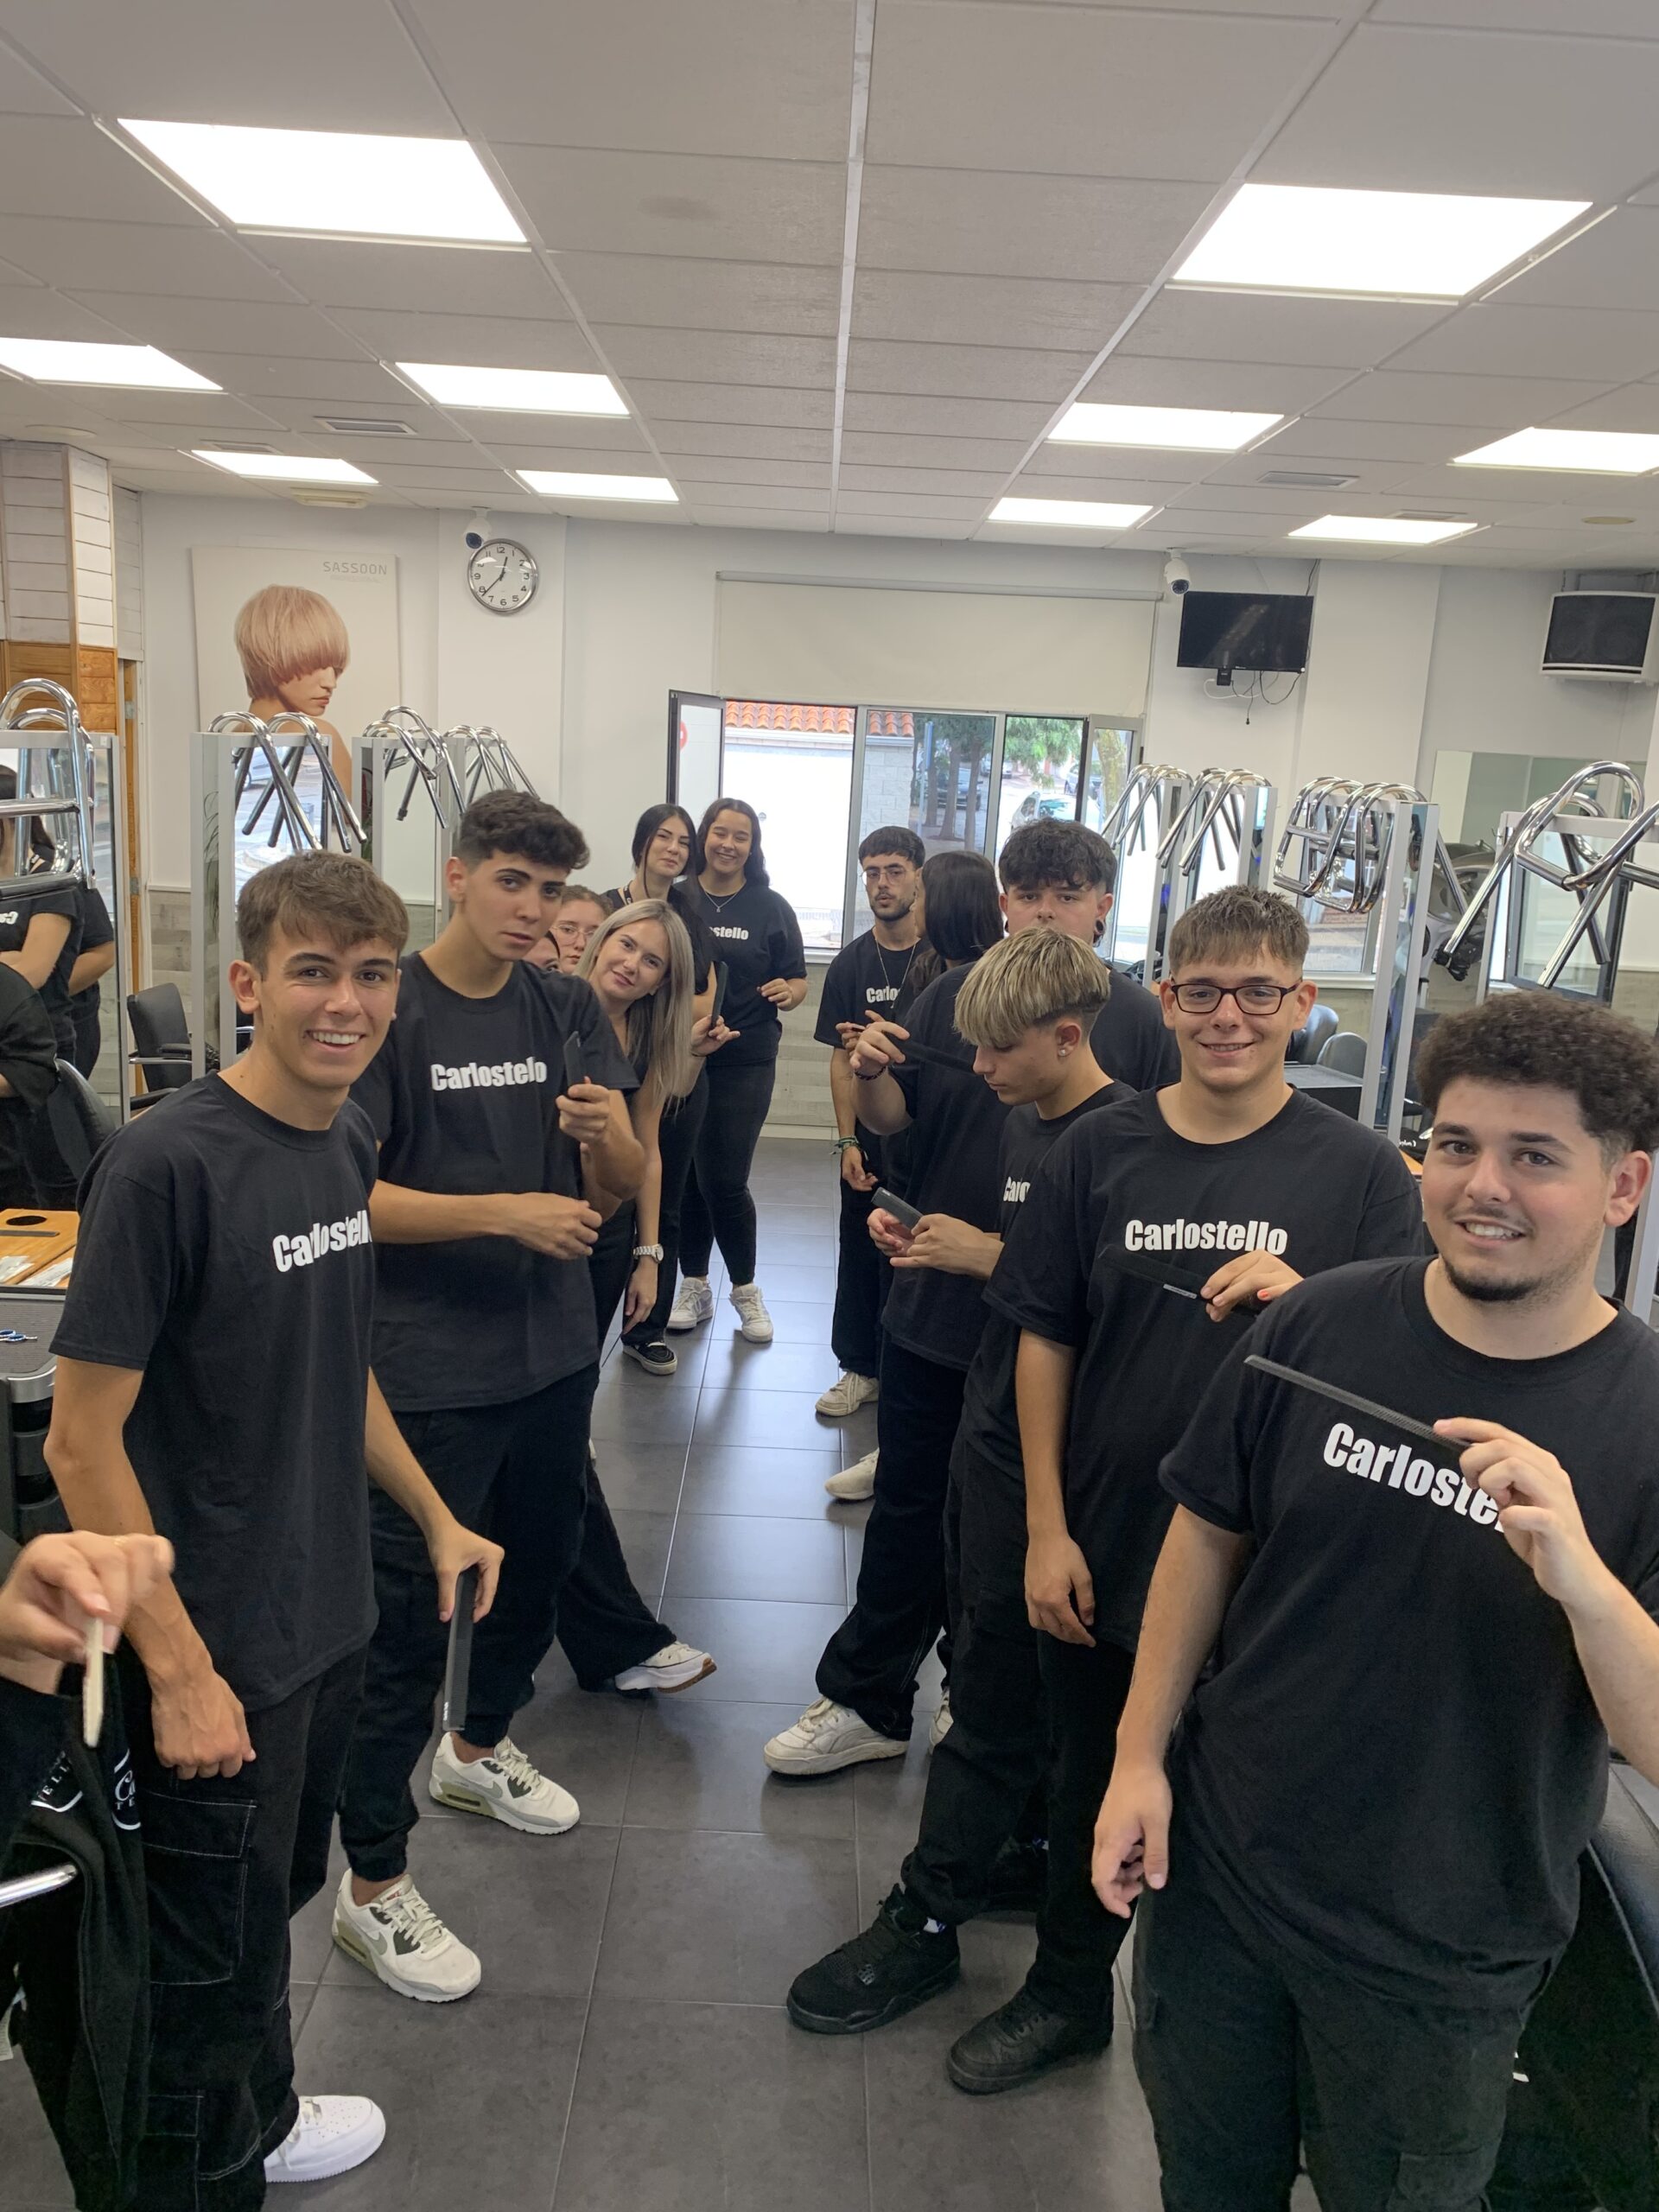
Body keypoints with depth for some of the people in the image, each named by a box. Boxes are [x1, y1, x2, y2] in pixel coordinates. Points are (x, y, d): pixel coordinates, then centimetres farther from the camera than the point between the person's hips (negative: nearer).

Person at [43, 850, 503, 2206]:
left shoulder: (347, 1145, 1)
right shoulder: (166, 1164, -22)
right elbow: (83, 1443, -19)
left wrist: (435, 1518, 13)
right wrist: (180, 1672, -19)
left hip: (330, 1620, 7)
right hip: (220, 1646, -7)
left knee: (282, 1891, 26)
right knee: (217, 1959, 13)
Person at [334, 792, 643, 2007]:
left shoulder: (568, 1010, 3)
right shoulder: (389, 1009, -12)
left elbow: (621, 1183, 0)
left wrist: (607, 1134, -22)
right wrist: (508, 1212, -24)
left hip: (553, 1355, 6)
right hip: (428, 1371, -6)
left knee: (539, 1566, 23)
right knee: (409, 1621, 3)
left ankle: (480, 1746, 50)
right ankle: (372, 1885, 20)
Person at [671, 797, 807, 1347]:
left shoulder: (771, 907, 2)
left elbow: (798, 980, 7)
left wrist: (788, 991, -16)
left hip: (745, 1060, -2)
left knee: (723, 1178, -6)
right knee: (685, 1174, 6)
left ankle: (745, 1289, 15)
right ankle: (694, 1287, 23)